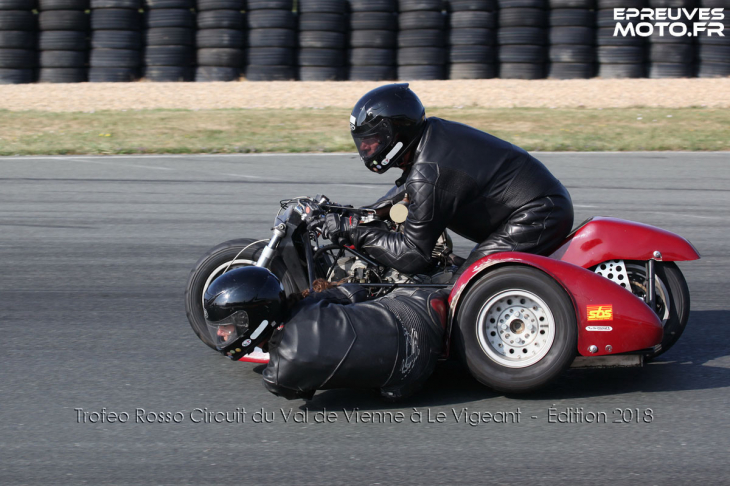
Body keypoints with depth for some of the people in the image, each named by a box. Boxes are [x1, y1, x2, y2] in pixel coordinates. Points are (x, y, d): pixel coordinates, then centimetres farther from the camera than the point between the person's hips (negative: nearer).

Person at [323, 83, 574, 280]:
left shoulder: (427, 174, -20)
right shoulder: (433, 133, 8)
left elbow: (413, 256, -16)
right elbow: (407, 190, 28)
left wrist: (354, 232, -11)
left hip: (536, 215, -10)